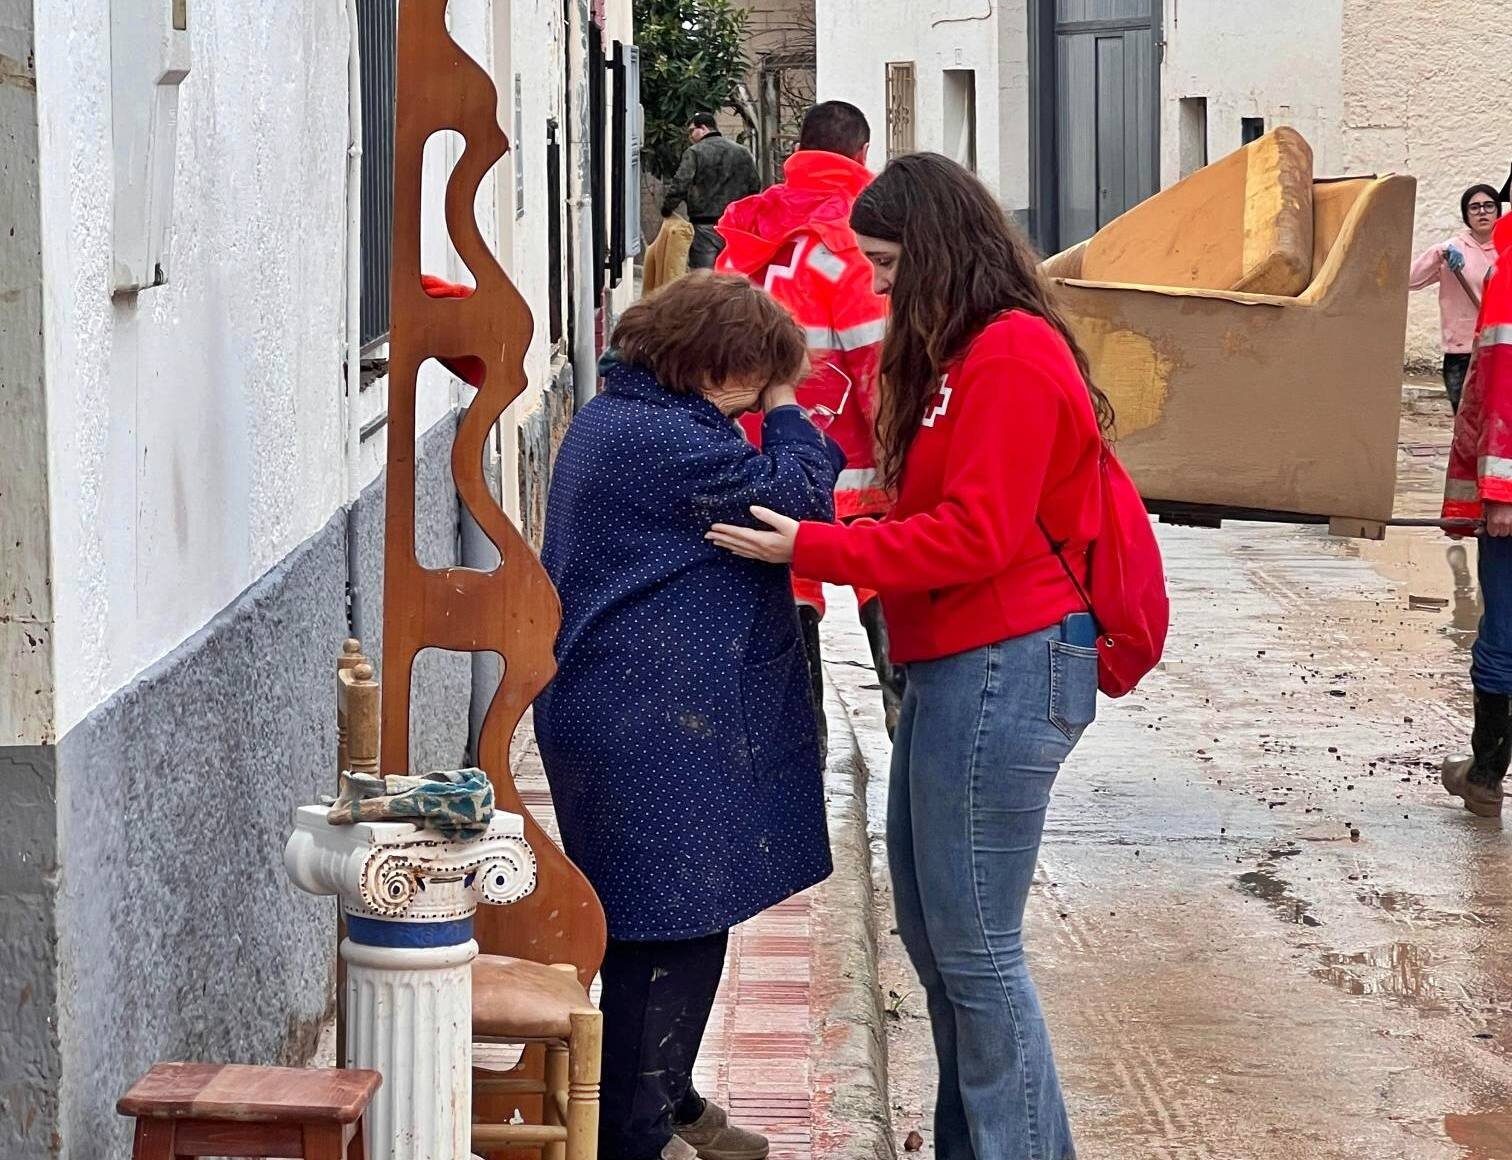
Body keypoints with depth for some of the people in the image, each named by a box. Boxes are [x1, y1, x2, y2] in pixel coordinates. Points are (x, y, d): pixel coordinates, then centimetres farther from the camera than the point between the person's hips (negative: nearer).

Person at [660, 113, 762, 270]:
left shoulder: (694, 152, -7)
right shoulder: (742, 152, 10)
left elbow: (679, 185, -16)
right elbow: (755, 185, 13)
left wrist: (667, 209, -6)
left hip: (705, 226, -5)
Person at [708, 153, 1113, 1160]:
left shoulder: (1013, 358, -13)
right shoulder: (959, 356, 19)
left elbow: (973, 537, -20)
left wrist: (812, 548, -17)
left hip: (1007, 668, -11)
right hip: (956, 668, 11)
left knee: (974, 946, -6)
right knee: (931, 933, 14)